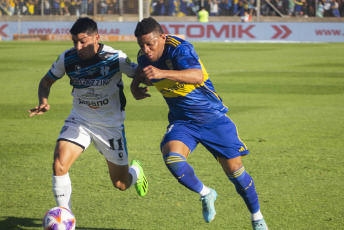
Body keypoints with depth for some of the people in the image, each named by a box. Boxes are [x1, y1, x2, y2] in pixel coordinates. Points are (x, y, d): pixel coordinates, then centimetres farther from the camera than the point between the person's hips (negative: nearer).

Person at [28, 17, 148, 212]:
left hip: (111, 124, -2)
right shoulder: (67, 58, -12)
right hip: (79, 120, 2)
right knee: (59, 165, -24)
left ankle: (136, 171, 47)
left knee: (121, 184, 8)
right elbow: (46, 81, 4)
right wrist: (43, 102, -16)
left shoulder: (115, 58, -19)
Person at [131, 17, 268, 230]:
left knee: (235, 170, 1)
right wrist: (136, 84, -2)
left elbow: (197, 76, -46)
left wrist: (161, 73, -59)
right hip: (182, 122, 4)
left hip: (213, 118, -4)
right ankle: (205, 194, 1)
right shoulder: (144, 58, -6)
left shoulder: (180, 49, -26)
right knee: (172, 157, -27)